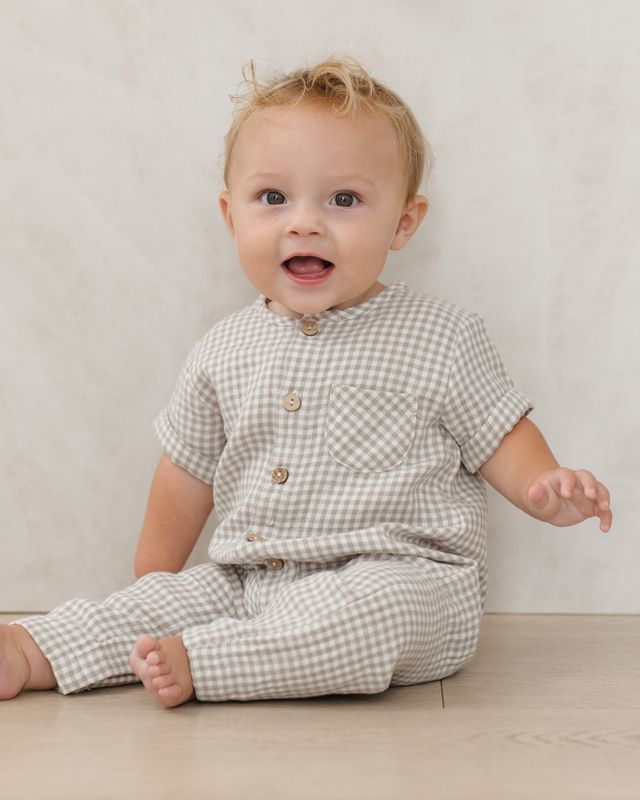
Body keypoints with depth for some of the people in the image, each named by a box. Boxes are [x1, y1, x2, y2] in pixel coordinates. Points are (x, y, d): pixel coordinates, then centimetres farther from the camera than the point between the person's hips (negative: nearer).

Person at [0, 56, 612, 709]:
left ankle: (198, 661, -31)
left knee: (381, 606, -34)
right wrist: (154, 581, 20)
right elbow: (187, 469, 17)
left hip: (401, 580, -5)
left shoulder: (442, 338, -3)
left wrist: (548, 489, -18)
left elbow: (499, 437, 3)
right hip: (246, 582, 5)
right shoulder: (223, 351, 7)